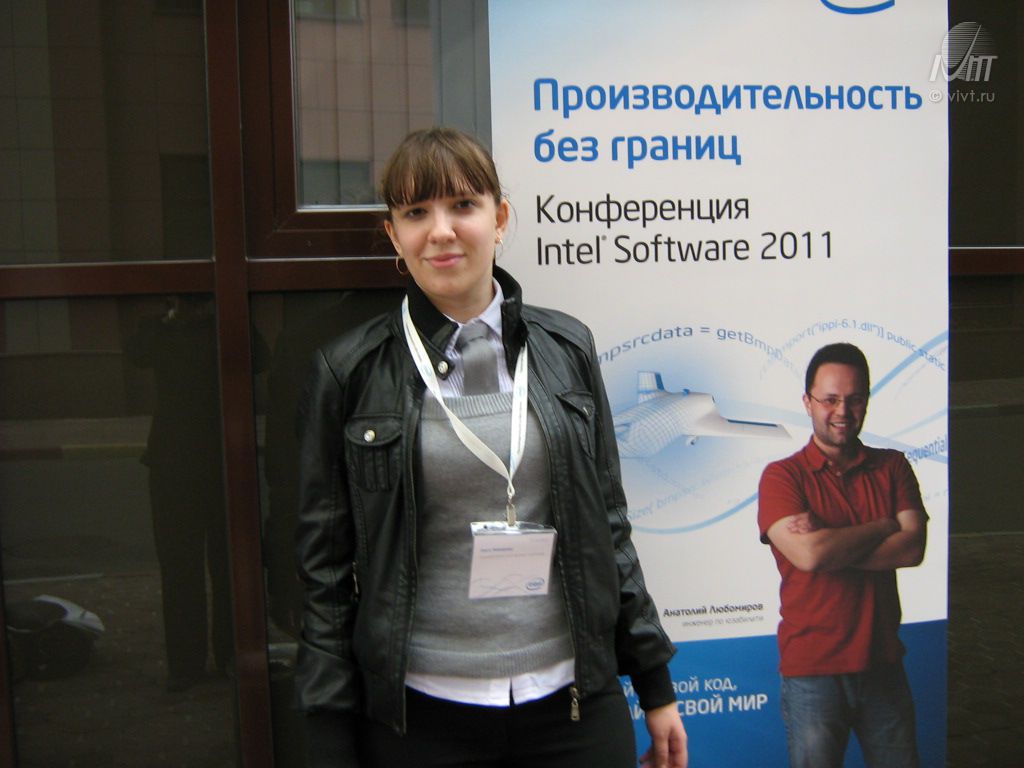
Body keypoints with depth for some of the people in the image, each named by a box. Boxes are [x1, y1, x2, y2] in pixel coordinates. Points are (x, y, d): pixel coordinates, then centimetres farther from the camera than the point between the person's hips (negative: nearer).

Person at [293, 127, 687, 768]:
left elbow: (608, 525, 7)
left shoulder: (567, 348, 2)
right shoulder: (349, 372, -4)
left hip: (574, 699, 2)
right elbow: (326, 567, -1)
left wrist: (655, 687, 8)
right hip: (418, 714, -1)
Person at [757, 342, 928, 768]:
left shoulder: (892, 466, 6)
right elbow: (808, 554, -20)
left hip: (883, 664, 3)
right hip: (812, 671, -3)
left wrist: (832, 545, -16)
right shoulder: (782, 476, -5)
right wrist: (884, 527, -7)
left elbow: (913, 549, -7)